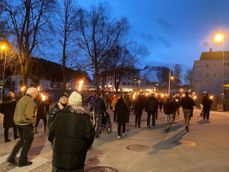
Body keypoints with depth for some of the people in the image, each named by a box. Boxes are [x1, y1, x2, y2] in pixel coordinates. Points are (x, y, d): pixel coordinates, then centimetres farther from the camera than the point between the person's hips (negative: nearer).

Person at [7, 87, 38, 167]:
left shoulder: (21, 99, 10)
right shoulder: (30, 101, -18)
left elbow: (17, 112, 14)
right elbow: (28, 115, -26)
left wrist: (17, 120, 16)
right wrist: (33, 120, -10)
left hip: (18, 123, 9)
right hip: (26, 124, -8)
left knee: (22, 140, 25)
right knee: (28, 141, 8)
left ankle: (11, 157, 23)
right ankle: (22, 161, 17)